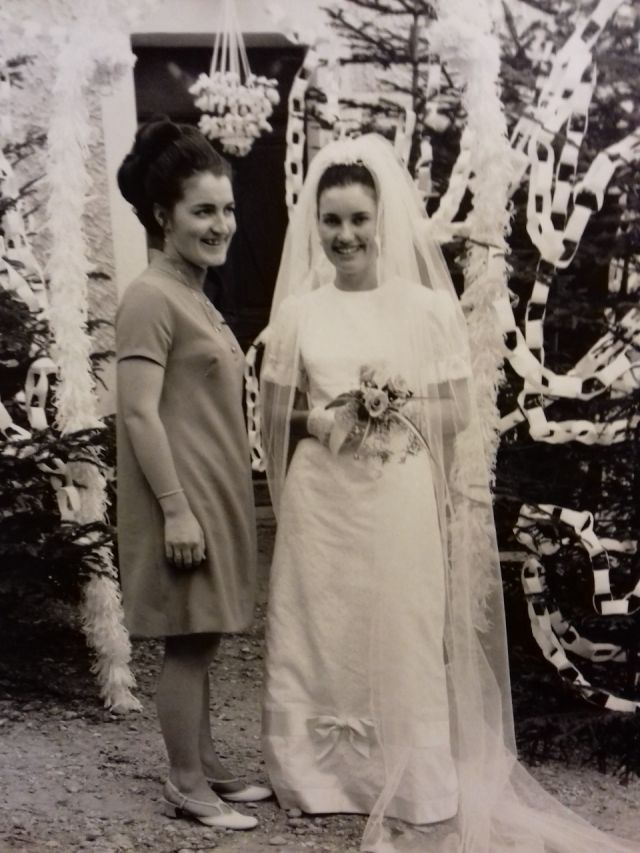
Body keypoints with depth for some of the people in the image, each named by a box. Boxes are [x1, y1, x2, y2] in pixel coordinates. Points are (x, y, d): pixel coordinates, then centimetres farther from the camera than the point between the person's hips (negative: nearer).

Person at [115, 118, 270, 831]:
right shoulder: (151, 298, -14)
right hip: (184, 501, -9)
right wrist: (176, 509, -22)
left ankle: (204, 767, 26)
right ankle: (185, 786, 11)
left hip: (214, 497, 9)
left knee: (201, 641, 15)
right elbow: (140, 414, -20)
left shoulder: (194, 297, 15)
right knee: (187, 643, -1)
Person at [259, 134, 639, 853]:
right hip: (320, 504, 2)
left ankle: (416, 795, 14)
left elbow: (458, 415, 3)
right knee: (320, 639, 7)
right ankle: (321, 777, 22)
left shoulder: (428, 308, -1)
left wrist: (399, 413, -12)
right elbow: (276, 417, 8)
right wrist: (326, 421, -8)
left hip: (403, 503, -1)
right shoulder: (298, 312, 3)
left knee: (405, 644, 2)